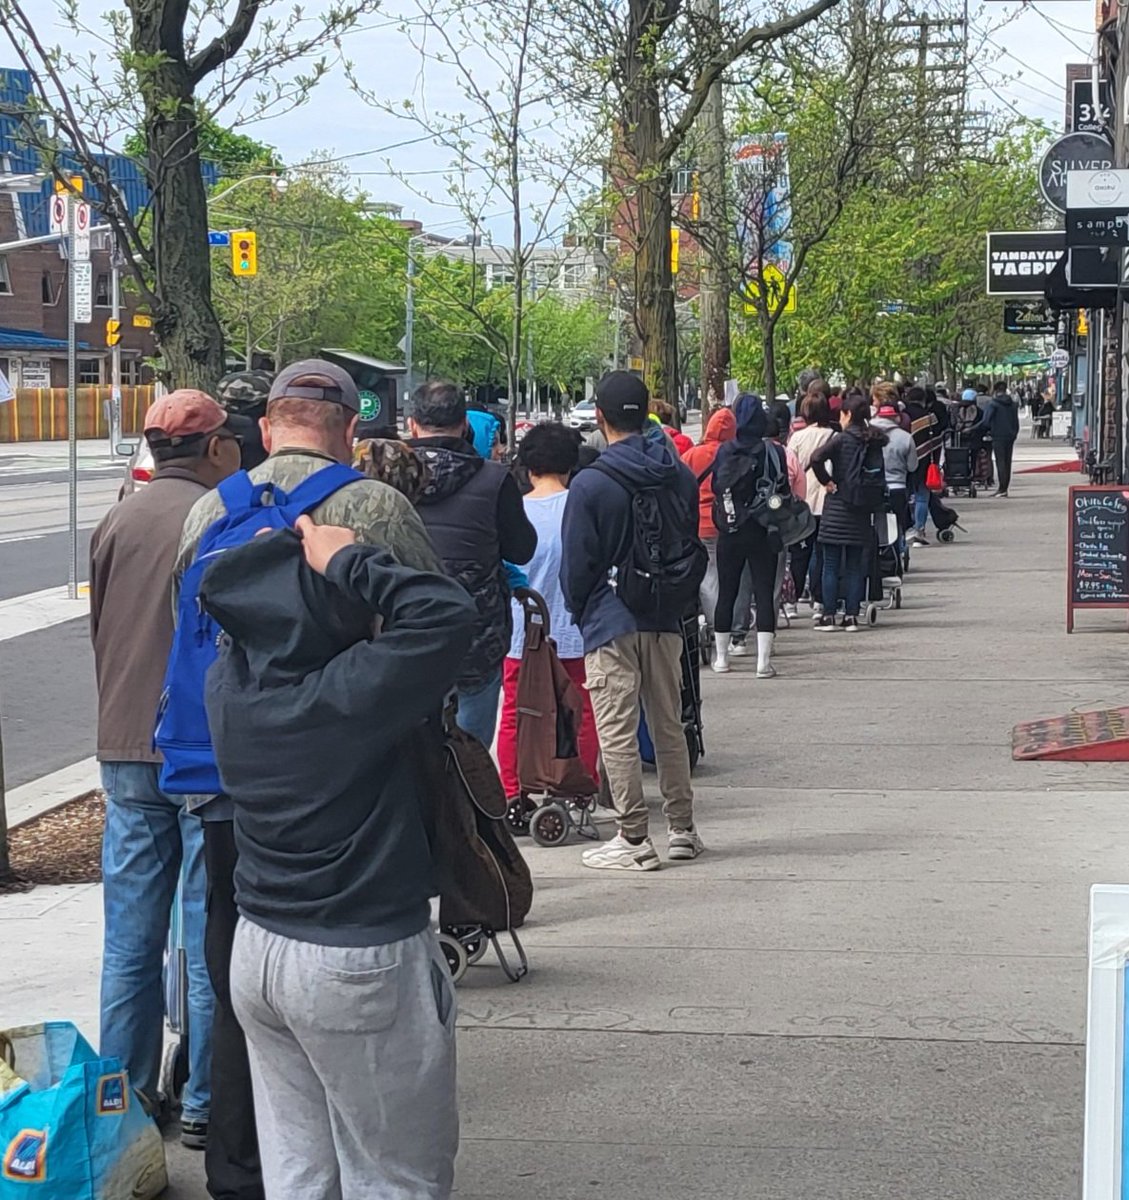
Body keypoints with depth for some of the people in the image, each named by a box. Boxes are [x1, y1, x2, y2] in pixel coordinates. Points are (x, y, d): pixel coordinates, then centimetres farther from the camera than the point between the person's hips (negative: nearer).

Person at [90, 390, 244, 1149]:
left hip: (126, 752, 5)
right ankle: (207, 1104, 7)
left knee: (130, 939, 11)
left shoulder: (115, 524, 6)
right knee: (211, 940, 3)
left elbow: (99, 633, 14)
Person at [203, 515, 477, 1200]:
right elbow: (448, 610, -29)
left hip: (257, 955, 7)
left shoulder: (230, 686, -3)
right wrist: (349, 562, -20)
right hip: (366, 964, -7)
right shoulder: (354, 692, -23)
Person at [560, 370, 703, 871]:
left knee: (617, 735, 0)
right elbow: (693, 546, 12)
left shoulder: (590, 484, -13)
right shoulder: (680, 477, 4)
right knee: (669, 726, 15)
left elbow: (576, 563, -8)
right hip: (666, 622, 6)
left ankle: (633, 839, 1)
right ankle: (682, 829, 21)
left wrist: (580, 613, 8)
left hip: (611, 624, -6)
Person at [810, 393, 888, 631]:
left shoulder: (842, 439, -10)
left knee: (831, 565, 2)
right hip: (861, 510, 4)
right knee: (855, 566, 9)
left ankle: (828, 616, 1)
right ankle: (851, 616, 7)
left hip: (837, 508, -4)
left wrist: (827, 482, -12)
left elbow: (817, 458, -24)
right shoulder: (873, 442, 5)